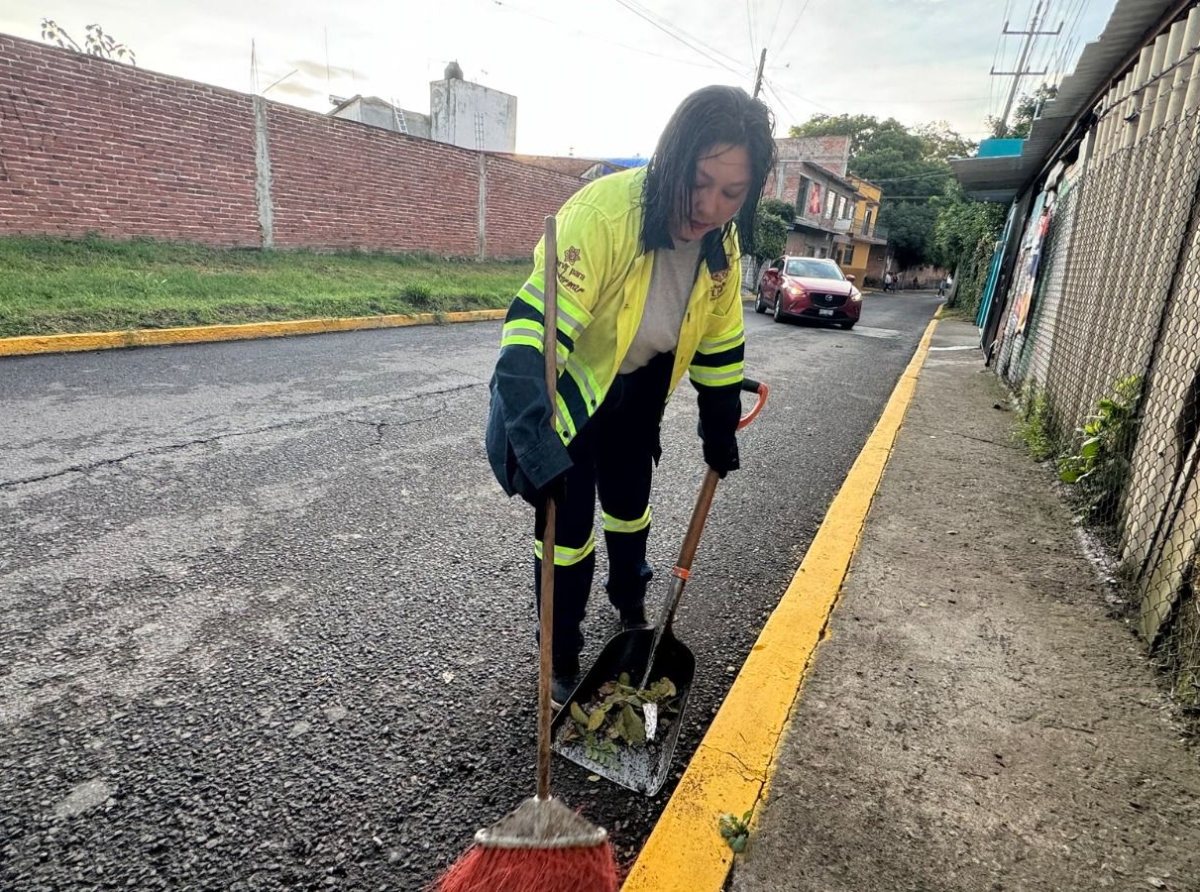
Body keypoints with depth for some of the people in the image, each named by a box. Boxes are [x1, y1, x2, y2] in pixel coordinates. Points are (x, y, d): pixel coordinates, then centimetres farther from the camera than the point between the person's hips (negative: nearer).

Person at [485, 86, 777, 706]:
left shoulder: (724, 243, -12)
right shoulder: (603, 212, -34)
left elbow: (719, 345, 1)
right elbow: (534, 327, -41)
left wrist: (721, 431, 6)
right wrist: (533, 439, -51)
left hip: (635, 391, 6)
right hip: (566, 386, -5)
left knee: (630, 503, 19)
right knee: (568, 521, -3)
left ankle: (630, 607, 48)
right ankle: (561, 658, 21)